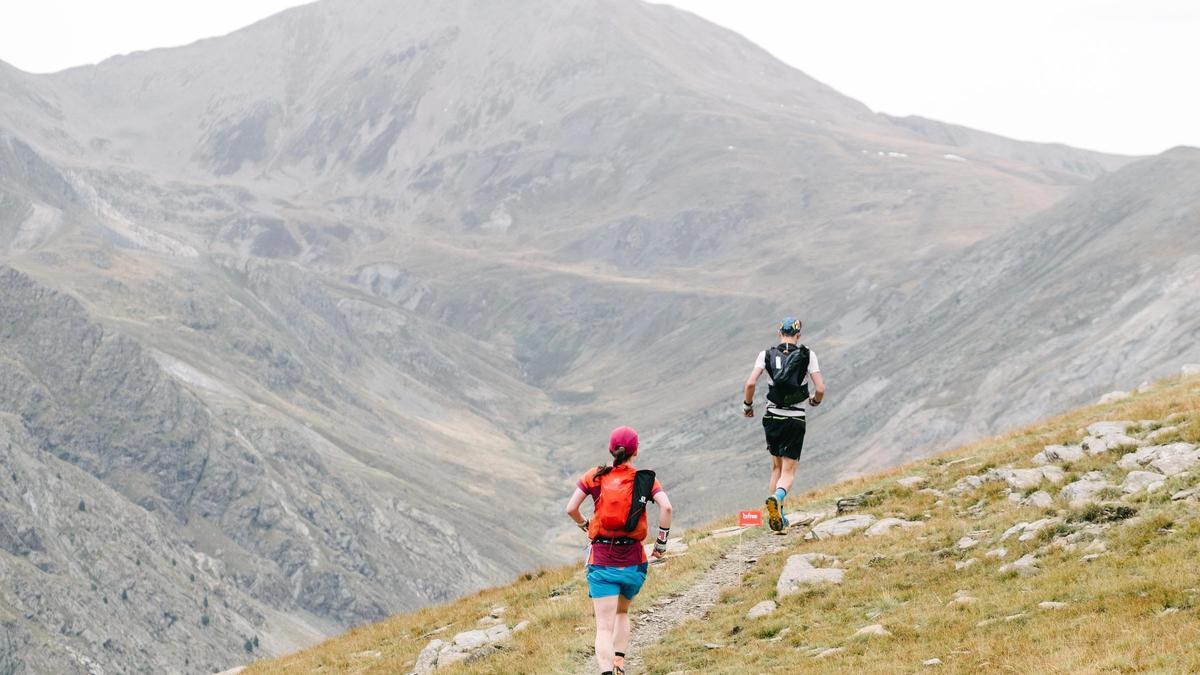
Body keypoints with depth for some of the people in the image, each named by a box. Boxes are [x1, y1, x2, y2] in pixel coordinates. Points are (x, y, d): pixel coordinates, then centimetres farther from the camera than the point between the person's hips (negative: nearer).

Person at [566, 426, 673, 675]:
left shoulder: (595, 476, 2)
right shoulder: (646, 480, 1)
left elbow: (571, 509, -3)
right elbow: (666, 507, -14)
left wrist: (584, 525, 17)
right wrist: (662, 542, -2)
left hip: (602, 561, -1)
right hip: (634, 561, 1)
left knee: (604, 626, -5)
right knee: (622, 613, 27)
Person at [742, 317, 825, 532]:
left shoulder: (767, 354, -1)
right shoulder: (807, 355, -4)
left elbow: (750, 383, -13)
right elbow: (820, 389, -10)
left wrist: (747, 405, 5)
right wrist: (815, 401, 13)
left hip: (772, 418, 2)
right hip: (796, 420, -2)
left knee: (777, 467, 20)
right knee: (789, 471, 1)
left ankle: (779, 516, 18)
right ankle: (776, 498, -31)